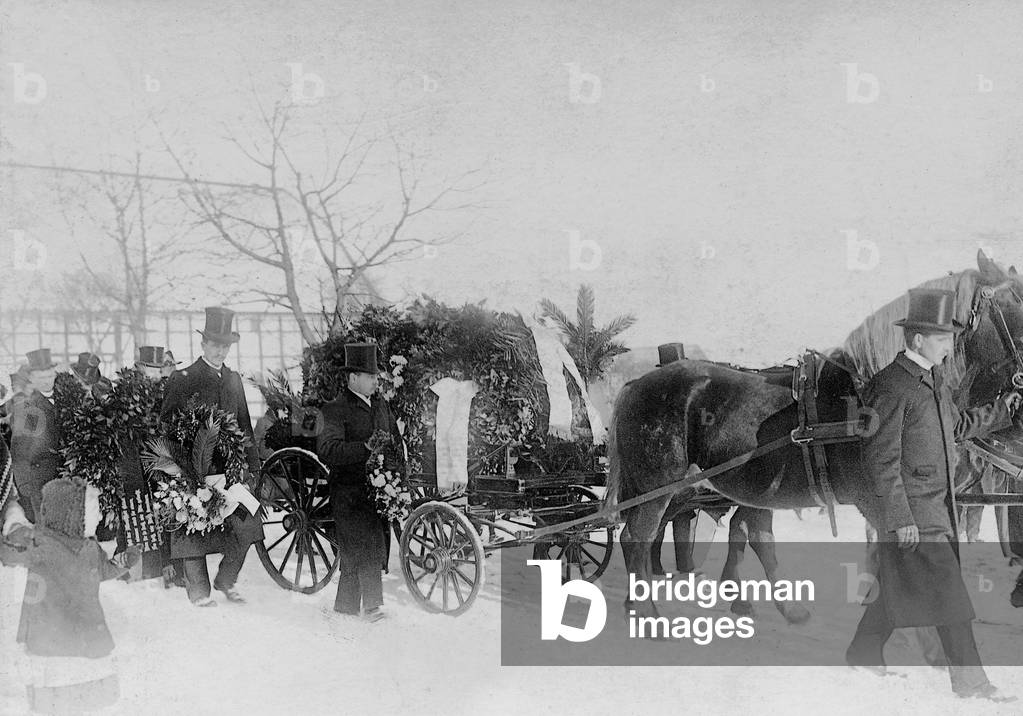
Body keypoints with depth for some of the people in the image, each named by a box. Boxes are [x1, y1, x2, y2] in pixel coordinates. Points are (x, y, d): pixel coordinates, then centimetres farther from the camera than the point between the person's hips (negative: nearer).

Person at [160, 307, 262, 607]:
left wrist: (252, 465, 11)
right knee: (194, 529, 1)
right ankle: (199, 591, 14)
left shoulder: (234, 379, 15)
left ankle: (226, 580, 17)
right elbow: (166, 425, -2)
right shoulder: (182, 379, -2)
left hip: (229, 467, 5)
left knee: (246, 525, -3)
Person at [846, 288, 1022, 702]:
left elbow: (957, 426, 26)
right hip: (912, 510, -9)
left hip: (937, 504, 9)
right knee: (948, 592, -6)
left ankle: (864, 656, 31)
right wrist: (901, 518, -19)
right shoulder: (891, 387, -17)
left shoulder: (934, 379, 12)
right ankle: (969, 681, 3)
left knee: (900, 588, 17)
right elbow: (881, 460, -18)